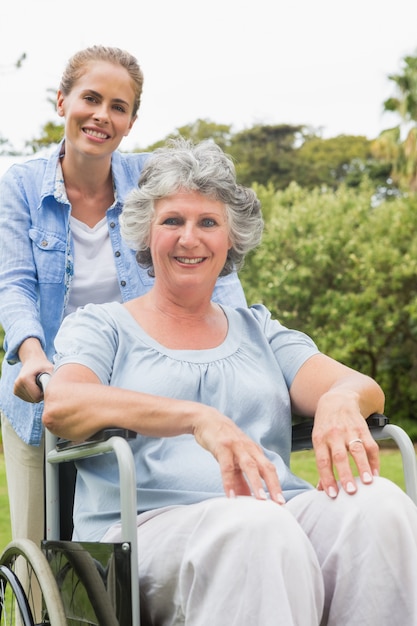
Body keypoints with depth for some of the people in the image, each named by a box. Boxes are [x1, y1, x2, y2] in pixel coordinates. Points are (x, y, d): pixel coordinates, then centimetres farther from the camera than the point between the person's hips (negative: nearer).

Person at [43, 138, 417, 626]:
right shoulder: (100, 326, 16)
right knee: (256, 526, -38)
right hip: (149, 525, -3)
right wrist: (197, 417, -23)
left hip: (285, 517, 4)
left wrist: (341, 399, -17)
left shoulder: (260, 331, 26)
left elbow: (366, 388, 12)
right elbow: (60, 406, -7)